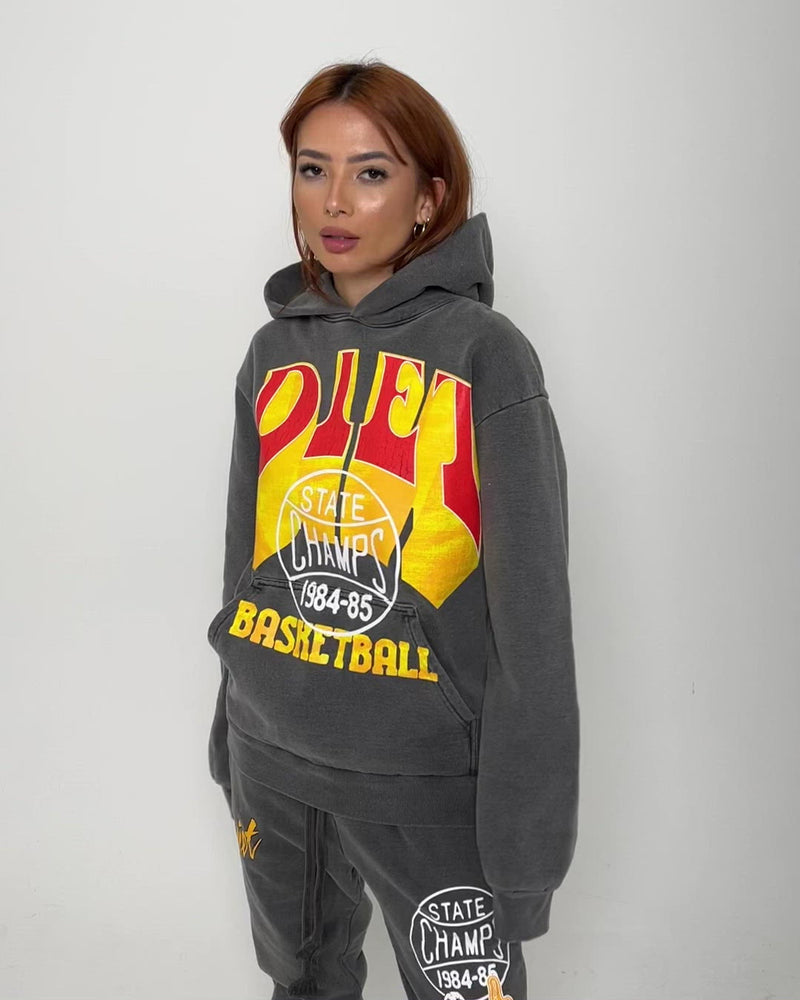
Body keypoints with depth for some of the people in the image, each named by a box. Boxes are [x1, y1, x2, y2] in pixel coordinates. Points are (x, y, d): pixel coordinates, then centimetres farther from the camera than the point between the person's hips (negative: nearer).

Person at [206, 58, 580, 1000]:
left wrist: (524, 837, -12)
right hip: (269, 753, 5)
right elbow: (248, 558, 10)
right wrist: (230, 734, 15)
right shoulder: (275, 351, 2)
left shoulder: (486, 357, -13)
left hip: (425, 774, -5)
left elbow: (532, 616, -13)